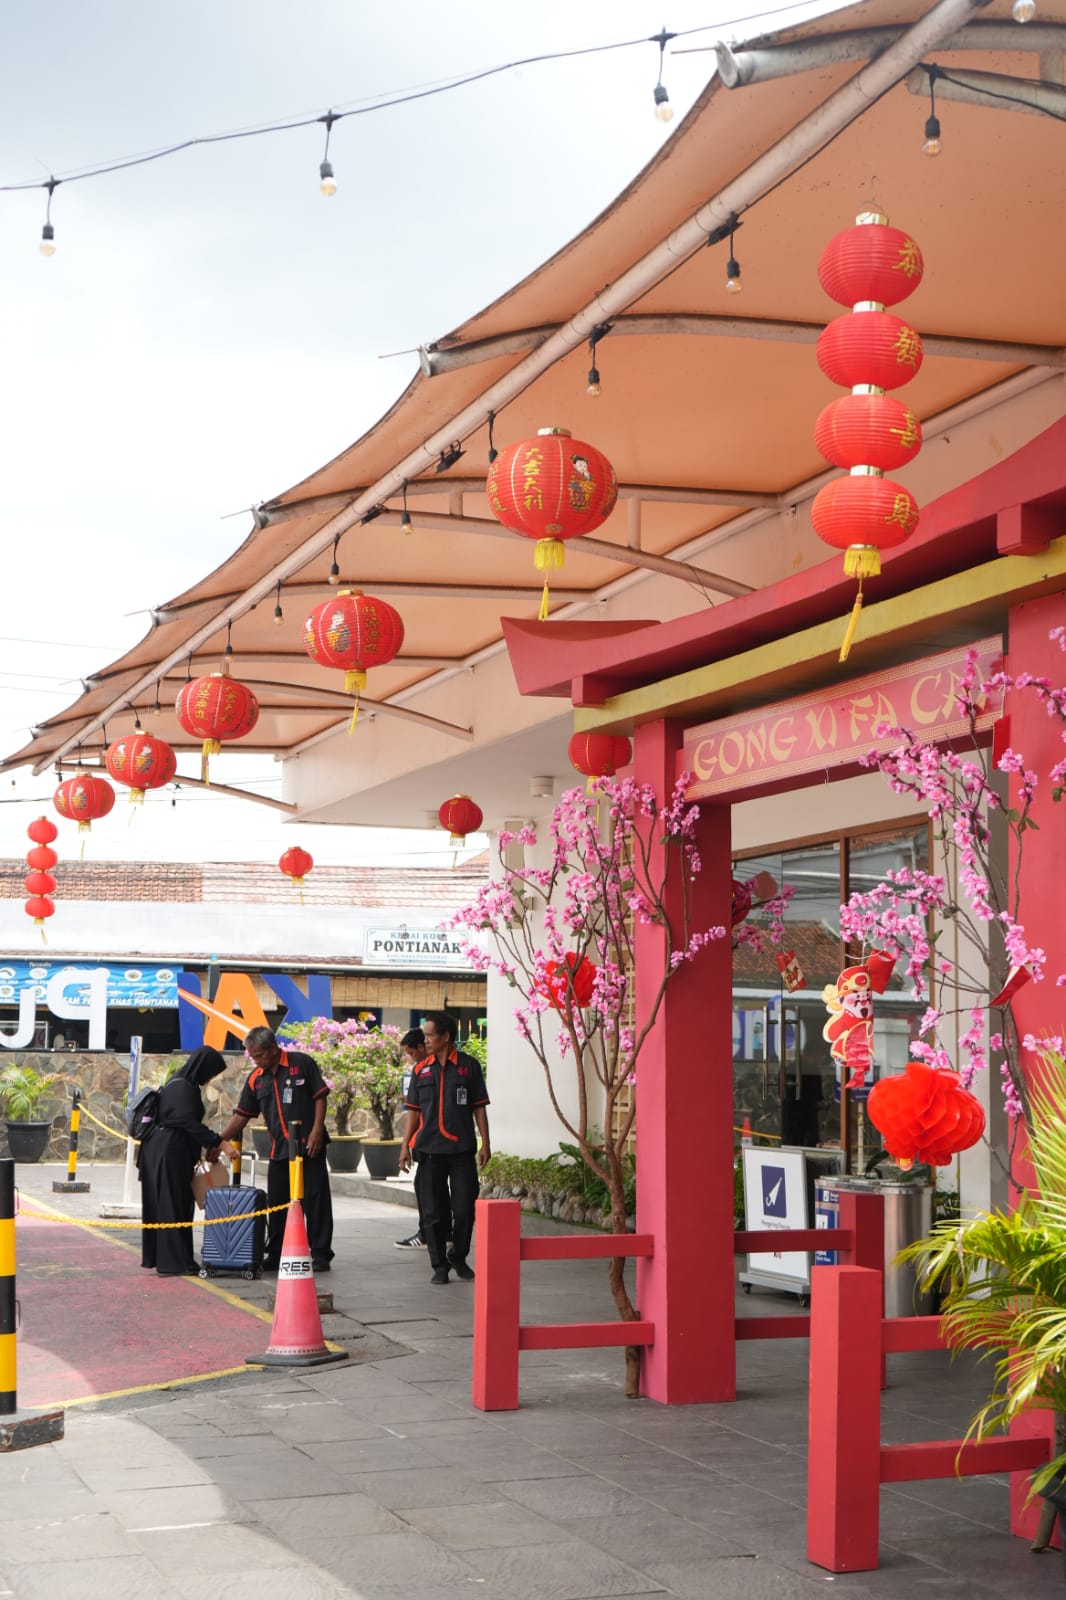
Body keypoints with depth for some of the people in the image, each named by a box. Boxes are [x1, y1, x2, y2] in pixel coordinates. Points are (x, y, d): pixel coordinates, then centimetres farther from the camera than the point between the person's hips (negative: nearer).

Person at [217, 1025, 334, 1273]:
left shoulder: (302, 1064, -4)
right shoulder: (255, 1079, 9)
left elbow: (320, 1097, -4)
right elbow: (241, 1115, 11)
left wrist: (316, 1131, -12)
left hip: (309, 1145, -5)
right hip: (278, 1149, 5)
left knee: (316, 1200, -2)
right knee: (276, 1203, 7)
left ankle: (321, 1254, 4)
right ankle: (275, 1255, 16)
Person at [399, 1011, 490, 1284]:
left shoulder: (468, 1066, 2)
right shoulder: (421, 1070, 8)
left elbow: (479, 1107, 3)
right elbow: (413, 1110, 10)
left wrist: (485, 1143, -2)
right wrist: (405, 1145, 3)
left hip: (462, 1149, -2)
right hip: (430, 1149, 2)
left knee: (464, 1208, 0)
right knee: (433, 1211, 3)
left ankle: (459, 1258, 20)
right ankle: (439, 1265, 11)